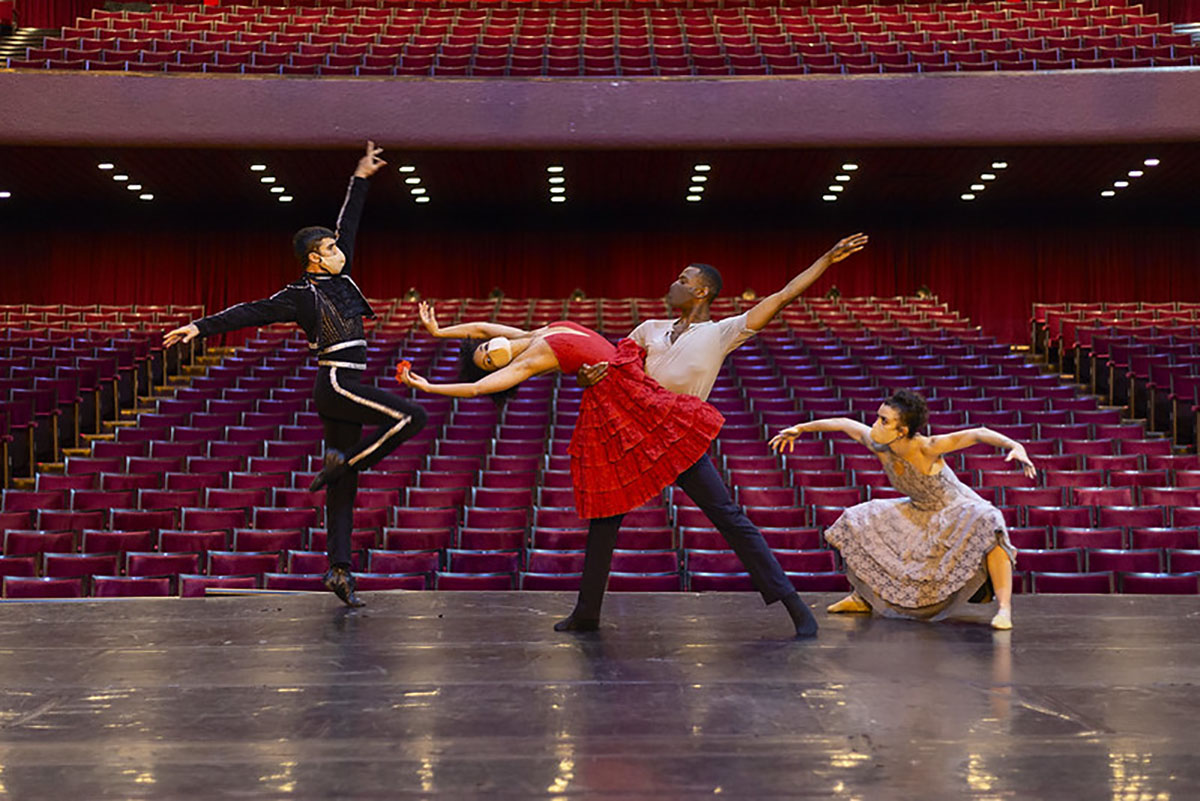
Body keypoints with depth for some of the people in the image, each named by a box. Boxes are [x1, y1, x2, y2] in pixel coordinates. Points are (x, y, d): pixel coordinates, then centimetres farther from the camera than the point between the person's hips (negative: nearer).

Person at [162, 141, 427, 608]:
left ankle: (339, 569, 4)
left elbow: (348, 223, 23)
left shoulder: (338, 277, 15)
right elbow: (252, 312, -9)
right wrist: (202, 327, -14)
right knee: (411, 417, -18)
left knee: (343, 487, 4)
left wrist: (360, 179, 29)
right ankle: (342, 461, -8)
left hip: (345, 389, 8)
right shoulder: (303, 295, -5)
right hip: (336, 384, -7)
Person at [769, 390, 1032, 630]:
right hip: (919, 514, 7)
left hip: (957, 510, -7)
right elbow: (845, 424, -3)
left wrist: (1016, 446, -51)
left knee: (988, 524, -40)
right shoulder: (878, 446, -18)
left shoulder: (927, 448, -33)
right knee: (857, 522, 6)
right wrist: (799, 429, 5)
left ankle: (1005, 609, -36)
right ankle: (862, 597, 21)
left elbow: (978, 434, -36)